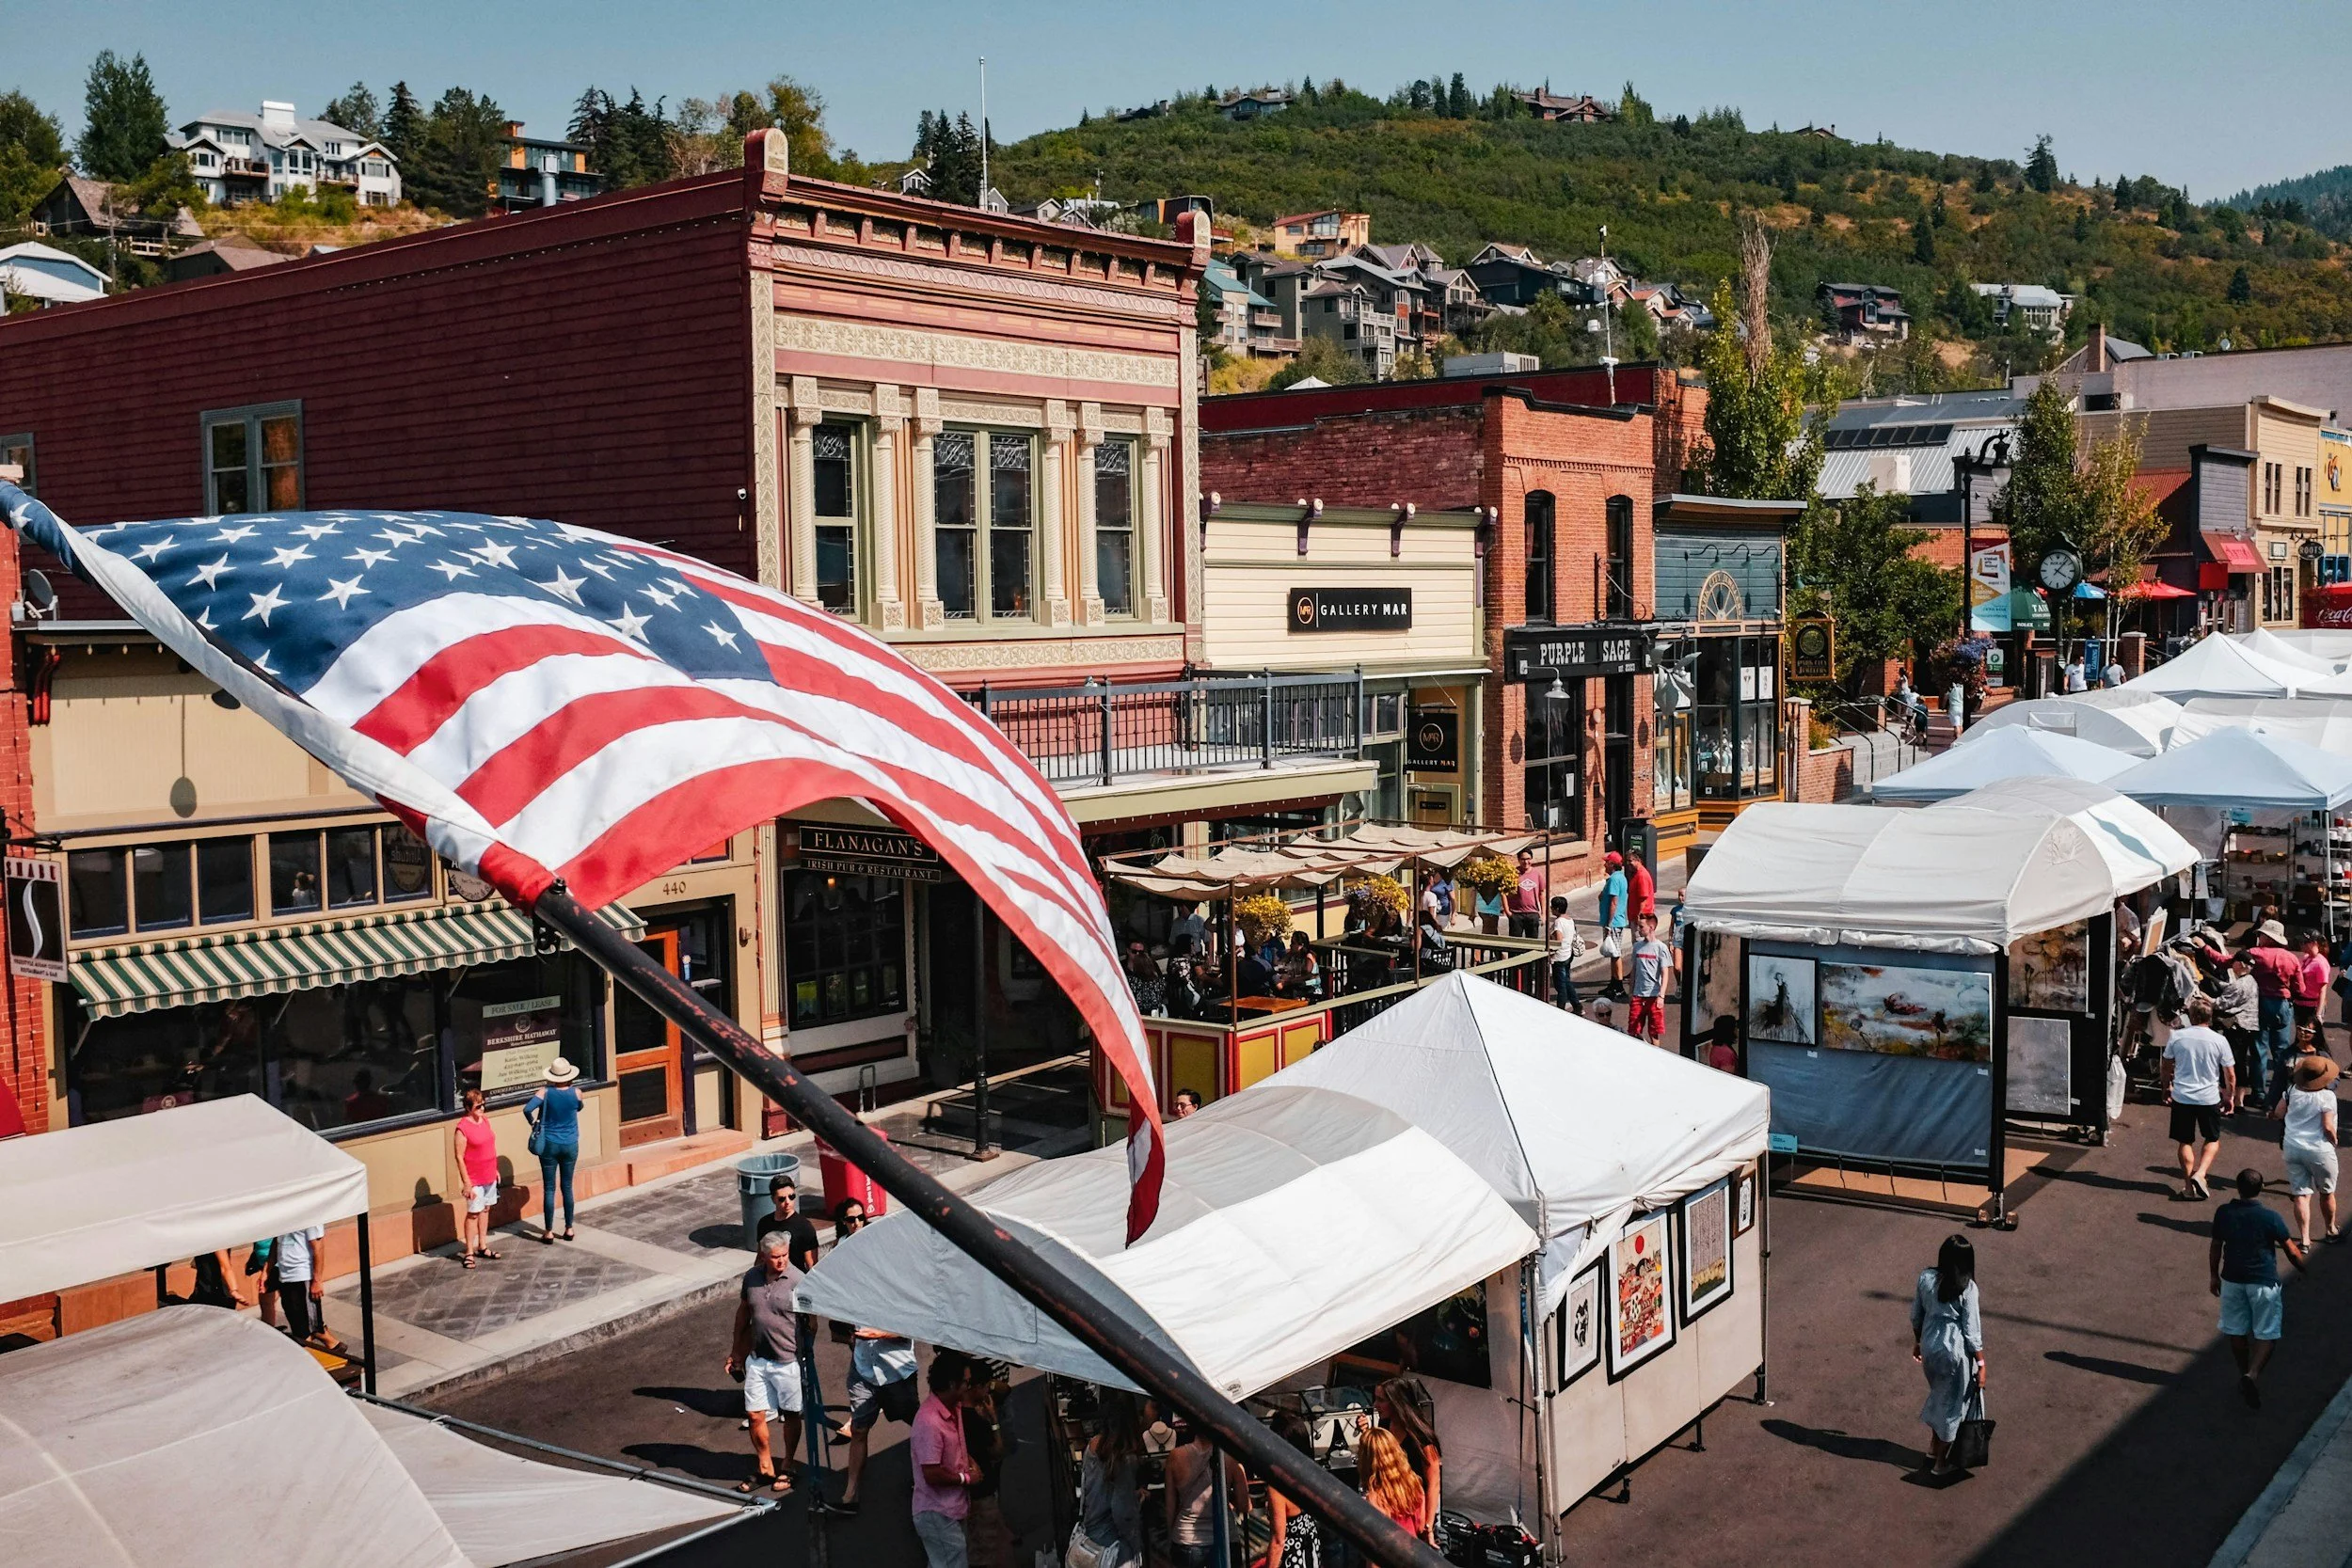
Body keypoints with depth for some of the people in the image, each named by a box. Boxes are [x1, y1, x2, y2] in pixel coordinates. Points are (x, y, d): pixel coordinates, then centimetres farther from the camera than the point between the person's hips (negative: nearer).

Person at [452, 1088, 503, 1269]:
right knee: (473, 1213, 0)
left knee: (485, 1209, 15)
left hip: (489, 1176, 7)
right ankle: (469, 1252, 9)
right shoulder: (463, 1128, -18)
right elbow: (459, 1157, -16)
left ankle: (482, 1247, 27)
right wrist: (467, 1183, -17)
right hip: (475, 1178, -7)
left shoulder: (485, 1120, 4)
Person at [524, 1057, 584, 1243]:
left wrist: (533, 1123, -6)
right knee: (567, 1187, 14)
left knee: (549, 1189, 4)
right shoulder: (576, 1093, -7)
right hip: (570, 1146, 2)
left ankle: (549, 1233, 6)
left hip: (549, 1145, -2)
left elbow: (527, 1109, -24)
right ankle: (569, 1229, 19)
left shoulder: (546, 1092, -12)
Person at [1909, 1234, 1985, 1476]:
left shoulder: (1926, 1278, -6)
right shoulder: (1966, 1288, -19)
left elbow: (1916, 1316, 5)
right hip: (1955, 1351, -5)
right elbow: (1972, 1331, -14)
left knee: (1939, 1396, 28)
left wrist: (1917, 1343, 21)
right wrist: (1981, 1365, -5)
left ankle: (1932, 1449, 40)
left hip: (1929, 1346, 5)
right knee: (1952, 1405, 13)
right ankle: (1939, 1463, 22)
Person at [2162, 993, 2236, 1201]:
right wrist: (2230, 1096, 15)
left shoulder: (2177, 1036, -5)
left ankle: (2188, 1185, 14)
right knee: (2213, 1140, 17)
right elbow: (2230, 1075, -2)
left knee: (2185, 1142, 12)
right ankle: (2200, 1174, -2)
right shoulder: (2219, 1041, -9)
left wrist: (2167, 1088, 22)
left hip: (2182, 1096, 1)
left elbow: (2165, 1067, 6)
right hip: (2209, 1097, -1)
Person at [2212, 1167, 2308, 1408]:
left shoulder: (2223, 1213, -6)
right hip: (2264, 1282, -3)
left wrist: (2214, 1275, 17)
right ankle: (2252, 1374, -13)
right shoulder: (2270, 1217, -15)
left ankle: (2244, 1375, 29)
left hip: (2232, 1280, 3)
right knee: (2267, 1334, 6)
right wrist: (2305, 1268, 15)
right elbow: (2292, 1251, -4)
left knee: (2236, 1332, 17)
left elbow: (2215, 1248, 3)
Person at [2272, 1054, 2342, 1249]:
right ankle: (2330, 1230, 37)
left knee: (2300, 1195, 5)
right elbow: (2328, 1127, -18)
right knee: (2327, 1193, 20)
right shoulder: (2327, 1096, -17)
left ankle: (2305, 1240, 2)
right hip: (2319, 1150, -3)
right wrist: (2334, 1141, 0)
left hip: (2292, 1147, 3)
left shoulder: (2292, 1091, -3)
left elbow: (2277, 1114, 5)